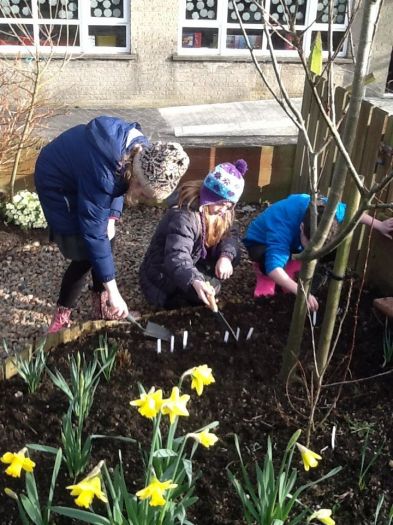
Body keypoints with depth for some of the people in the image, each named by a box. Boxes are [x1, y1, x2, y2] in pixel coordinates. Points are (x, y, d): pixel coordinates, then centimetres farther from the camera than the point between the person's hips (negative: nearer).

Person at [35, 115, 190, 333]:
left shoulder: (141, 150, -19)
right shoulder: (102, 175, -41)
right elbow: (93, 233, -34)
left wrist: (112, 217, -12)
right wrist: (113, 290, -30)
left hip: (80, 176, 7)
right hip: (57, 182, -7)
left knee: (106, 242, 6)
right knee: (84, 256, -8)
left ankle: (101, 306, 23)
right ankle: (61, 318, 11)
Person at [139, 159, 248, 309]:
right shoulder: (184, 217, -30)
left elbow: (230, 235, -3)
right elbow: (176, 258, -41)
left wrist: (226, 256, -26)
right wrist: (195, 282, -60)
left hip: (193, 262, 8)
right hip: (160, 275, -8)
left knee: (233, 253, -6)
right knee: (210, 286, -29)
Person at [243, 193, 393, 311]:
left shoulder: (325, 208, -30)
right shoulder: (283, 227, -46)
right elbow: (274, 266, -54)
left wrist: (379, 226, -2)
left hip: (293, 241, 6)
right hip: (260, 242, -5)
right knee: (265, 257, -42)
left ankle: (289, 269, 3)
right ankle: (263, 272, -5)